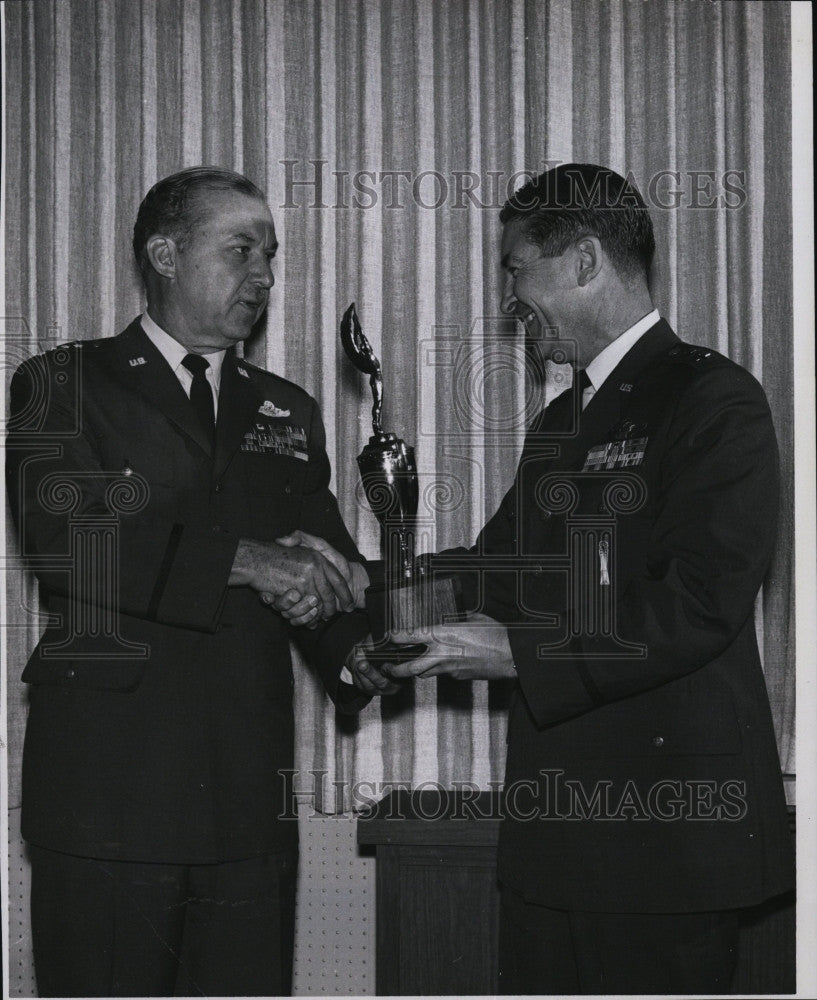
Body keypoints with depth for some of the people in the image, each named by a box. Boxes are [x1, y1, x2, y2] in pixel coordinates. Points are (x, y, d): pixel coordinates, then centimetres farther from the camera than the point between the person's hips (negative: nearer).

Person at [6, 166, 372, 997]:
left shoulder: (285, 413, 19)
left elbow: (322, 565, 11)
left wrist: (365, 647, -11)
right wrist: (239, 559, -22)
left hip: (249, 803, 4)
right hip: (107, 800, -4)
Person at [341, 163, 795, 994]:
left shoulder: (712, 400, -8)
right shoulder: (559, 423, 21)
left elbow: (701, 604, -19)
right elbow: (495, 570, 21)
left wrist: (519, 652, -18)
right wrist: (399, 645, 2)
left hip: (665, 822, -8)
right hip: (551, 823, 8)